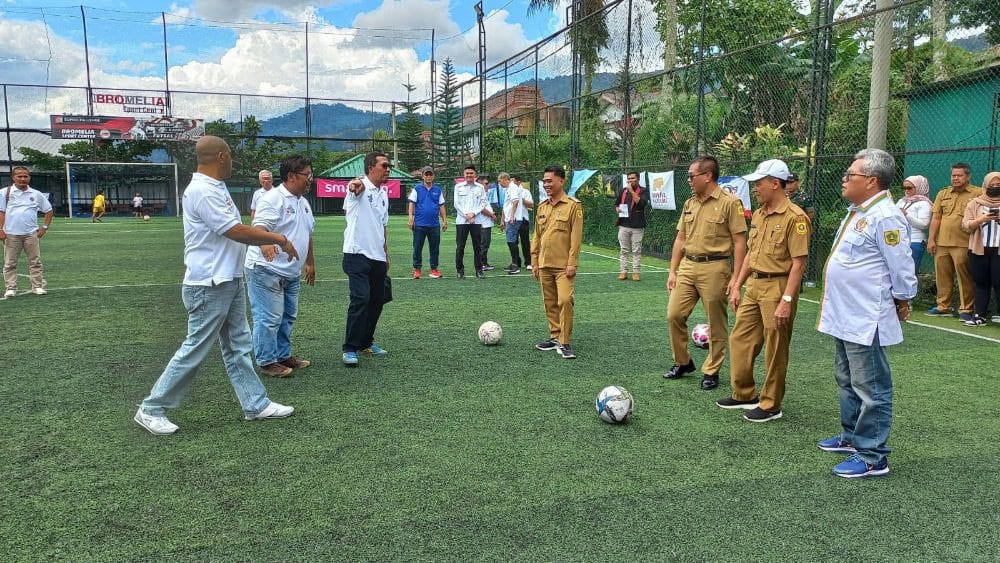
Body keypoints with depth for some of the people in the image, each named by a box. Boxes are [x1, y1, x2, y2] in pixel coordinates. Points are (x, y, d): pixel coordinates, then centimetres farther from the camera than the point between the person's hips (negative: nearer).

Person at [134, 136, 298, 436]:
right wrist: (280, 239, -13)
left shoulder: (216, 188, 12)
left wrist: (271, 239, 6)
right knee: (194, 350, -1)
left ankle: (256, 404, 23)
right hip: (209, 287, -10)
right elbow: (235, 232, -22)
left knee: (238, 346, 14)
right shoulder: (201, 190, -20)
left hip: (230, 282, 10)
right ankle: (151, 409, 12)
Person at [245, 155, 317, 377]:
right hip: (267, 270, -9)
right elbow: (259, 226, -27)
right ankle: (267, 362, 6)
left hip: (292, 272, 10)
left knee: (287, 317, 18)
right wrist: (264, 244, -48)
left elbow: (307, 234, 25)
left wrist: (310, 263, 29)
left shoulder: (303, 202, 15)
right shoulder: (272, 198, -14)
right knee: (269, 319, -5)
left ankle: (283, 356, 30)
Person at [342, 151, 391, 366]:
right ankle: (350, 349, -6)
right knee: (361, 299, -15)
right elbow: (357, 186, -34)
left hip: (378, 258, 8)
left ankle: (366, 342, 27)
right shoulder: (360, 188, -8)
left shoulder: (383, 195, 15)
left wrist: (386, 255, 24)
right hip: (357, 254, -8)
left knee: (377, 300, 11)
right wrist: (355, 185, -59)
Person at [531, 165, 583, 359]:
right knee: (550, 303, 11)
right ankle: (555, 337, 23)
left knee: (565, 301, -13)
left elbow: (576, 236, -10)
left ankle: (564, 343, -5)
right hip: (545, 265, 6)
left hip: (564, 266, -6)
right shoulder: (542, 207, 13)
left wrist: (572, 263, -15)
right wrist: (535, 261, 14)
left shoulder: (573, 205, -6)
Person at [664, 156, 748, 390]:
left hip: (714, 268, -6)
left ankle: (711, 371, 19)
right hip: (687, 266, 6)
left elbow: (739, 242, -10)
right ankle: (683, 362, 23)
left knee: (716, 324, 5)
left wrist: (735, 277, -14)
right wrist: (672, 271, 11)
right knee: (674, 314, 4)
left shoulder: (730, 203, -9)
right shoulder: (689, 203, 11)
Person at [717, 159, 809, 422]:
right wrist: (737, 286, 16)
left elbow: (799, 262, -18)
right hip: (754, 285, 9)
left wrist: (787, 300, -22)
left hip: (777, 287, -9)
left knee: (775, 350, 3)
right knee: (740, 339, 14)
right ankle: (744, 394, 29)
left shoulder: (794, 217, -15)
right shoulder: (759, 214, 11)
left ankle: (771, 405, 16)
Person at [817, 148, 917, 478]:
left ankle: (872, 457, 8)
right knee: (848, 382, 21)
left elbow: (902, 269, -17)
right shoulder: (857, 212, 13)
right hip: (844, 317, 11)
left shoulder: (884, 217, -19)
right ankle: (852, 437, 36)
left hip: (866, 320, -11)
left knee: (870, 389, -1)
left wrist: (901, 304, -4)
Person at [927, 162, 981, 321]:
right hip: (941, 242, 4)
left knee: (965, 277, -1)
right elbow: (936, 218, 10)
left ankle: (966, 309, 6)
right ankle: (943, 306, 20)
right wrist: (931, 239, 5)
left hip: (963, 244, -4)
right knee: (942, 275, 10)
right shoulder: (943, 194, 13)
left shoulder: (977, 194, 1)